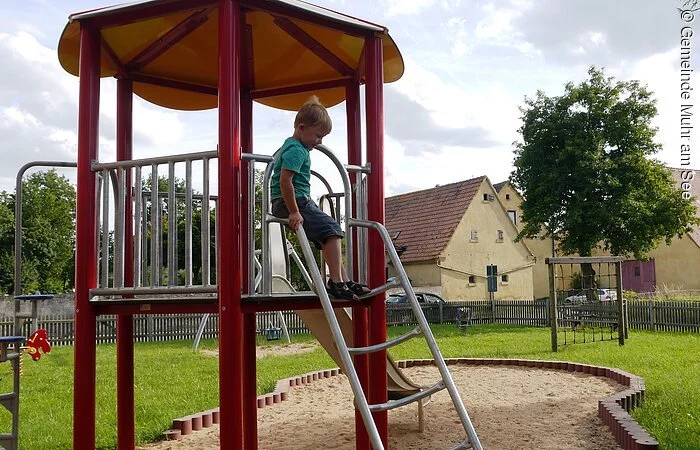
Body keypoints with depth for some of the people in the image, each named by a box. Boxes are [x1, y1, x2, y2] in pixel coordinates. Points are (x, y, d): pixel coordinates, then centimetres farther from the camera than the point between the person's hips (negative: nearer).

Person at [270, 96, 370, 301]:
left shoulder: (293, 147, 20)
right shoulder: (296, 150, -14)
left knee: (329, 234, 11)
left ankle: (344, 280, 14)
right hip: (293, 201, -11)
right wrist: (294, 212, -26)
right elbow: (285, 180, -25)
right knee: (330, 228, -15)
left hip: (299, 201, 11)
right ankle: (336, 282, -16)